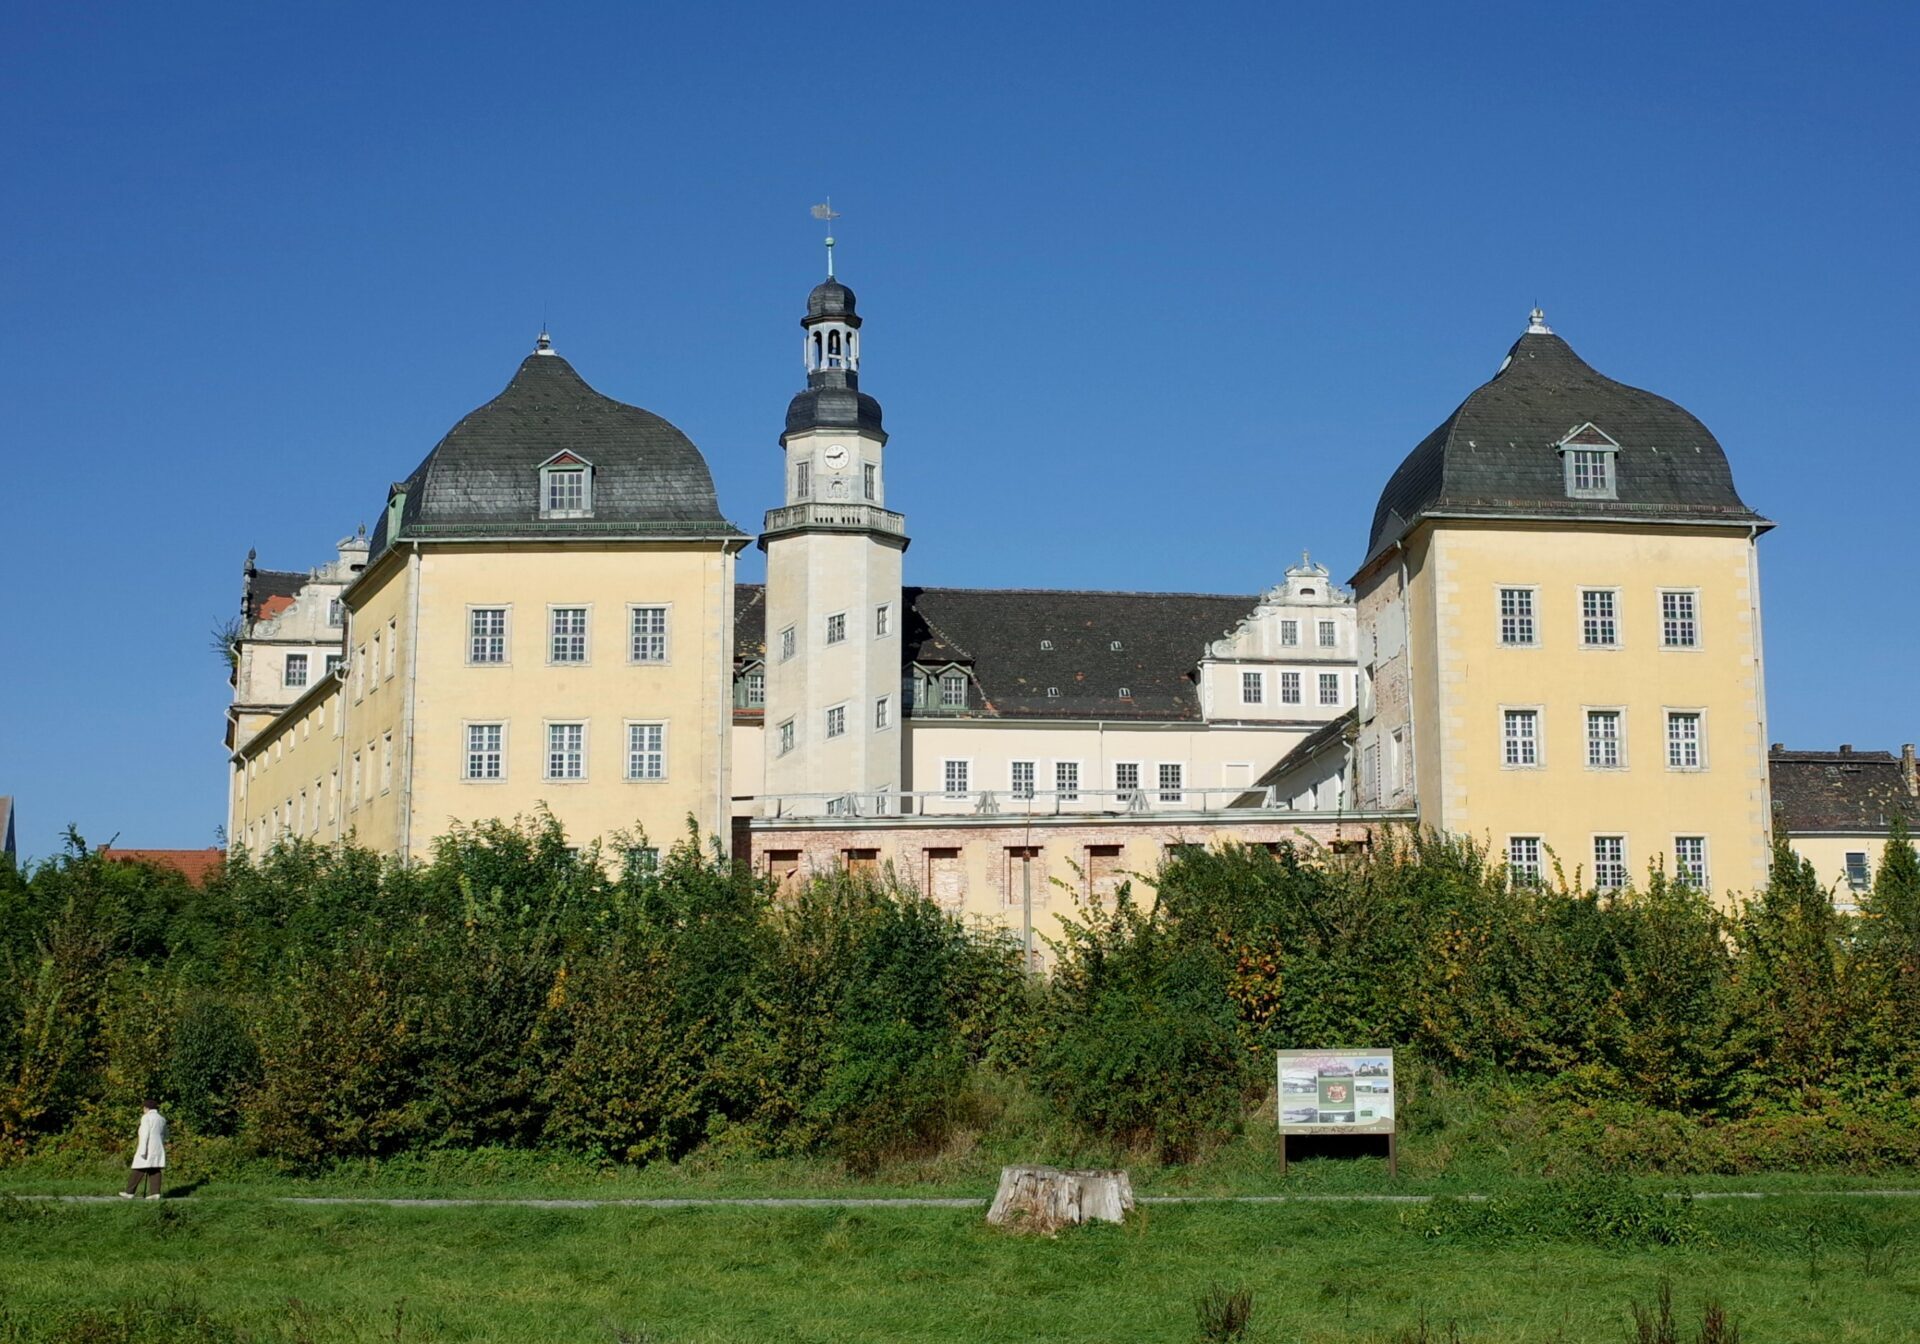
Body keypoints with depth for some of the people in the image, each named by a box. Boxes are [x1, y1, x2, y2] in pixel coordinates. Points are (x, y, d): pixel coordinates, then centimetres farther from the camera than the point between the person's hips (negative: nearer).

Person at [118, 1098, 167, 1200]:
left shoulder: (146, 1117, -7)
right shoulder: (162, 1118, 14)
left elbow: (144, 1134, -14)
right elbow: (165, 1135, 22)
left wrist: (143, 1150, -17)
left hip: (148, 1147, -7)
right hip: (158, 1148, 7)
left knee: (139, 1171, -4)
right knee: (155, 1170, 3)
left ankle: (130, 1192, -1)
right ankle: (155, 1192, -6)